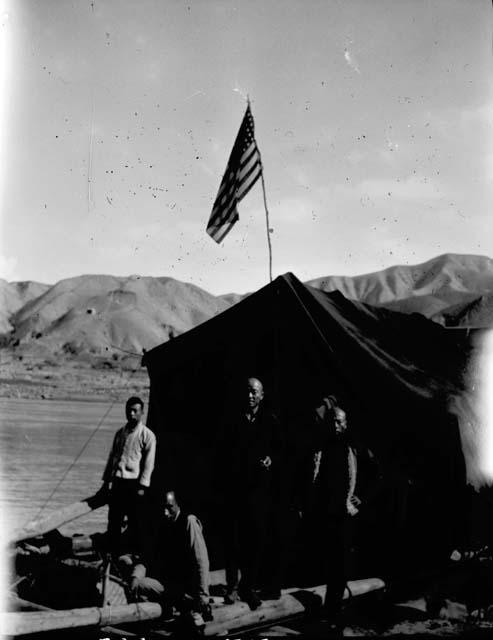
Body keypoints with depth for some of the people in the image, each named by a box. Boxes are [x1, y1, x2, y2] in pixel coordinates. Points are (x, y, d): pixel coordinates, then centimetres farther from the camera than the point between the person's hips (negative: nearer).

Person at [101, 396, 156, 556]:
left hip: (134, 483, -5)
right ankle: (113, 553, 19)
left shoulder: (147, 435, -4)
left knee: (136, 523, -1)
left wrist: (142, 486, -12)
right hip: (117, 482, 5)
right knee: (113, 521, 8)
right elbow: (112, 457, 18)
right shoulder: (120, 433, 13)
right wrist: (106, 479, 13)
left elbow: (149, 463, -7)